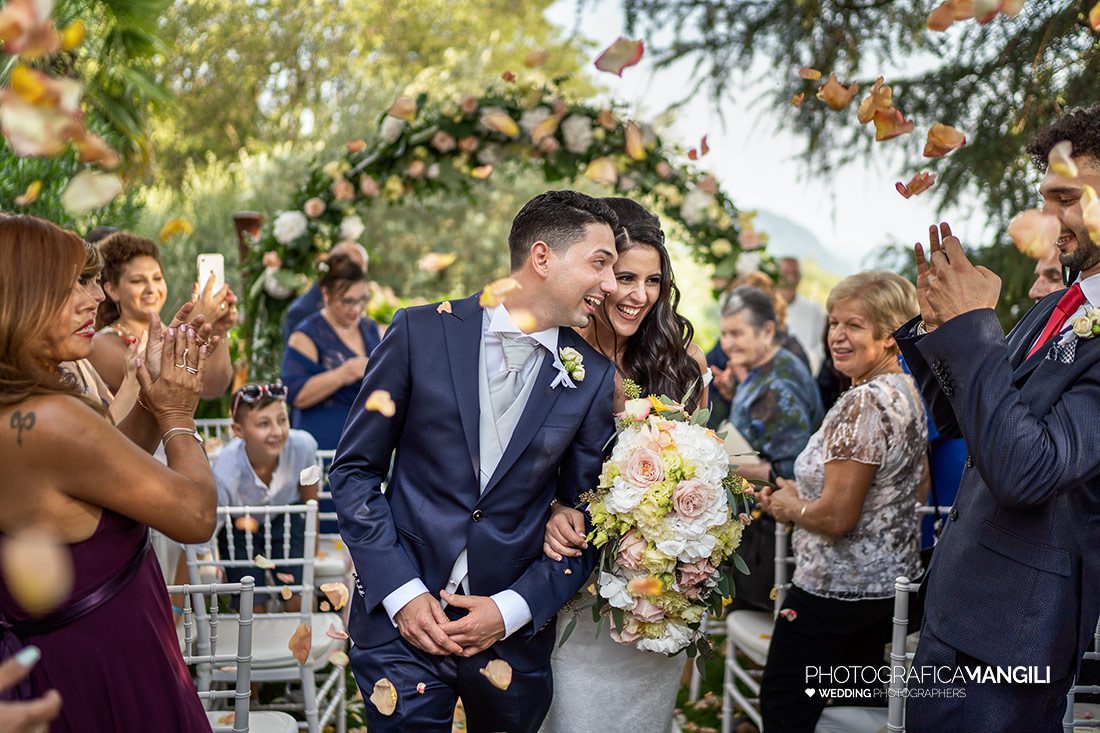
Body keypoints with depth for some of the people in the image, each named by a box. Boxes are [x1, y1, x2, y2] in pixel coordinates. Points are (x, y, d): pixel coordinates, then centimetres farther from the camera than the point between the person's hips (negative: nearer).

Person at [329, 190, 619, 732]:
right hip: (402, 620, -2)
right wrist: (402, 593, -9)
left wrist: (512, 608, -8)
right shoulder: (422, 332, -5)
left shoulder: (594, 379, 0)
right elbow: (355, 469, -1)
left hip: (516, 633, 2)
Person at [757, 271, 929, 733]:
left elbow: (837, 517, -26)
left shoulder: (863, 403, -23)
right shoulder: (911, 392, 7)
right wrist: (801, 495, 14)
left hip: (833, 591, -10)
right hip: (892, 580, 10)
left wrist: (789, 507, -5)